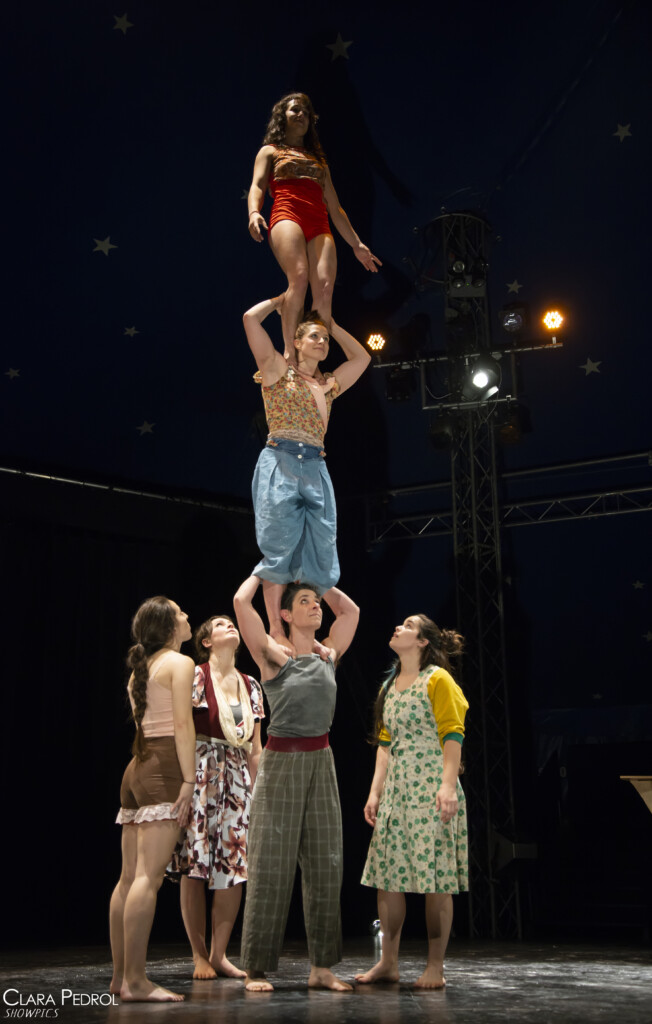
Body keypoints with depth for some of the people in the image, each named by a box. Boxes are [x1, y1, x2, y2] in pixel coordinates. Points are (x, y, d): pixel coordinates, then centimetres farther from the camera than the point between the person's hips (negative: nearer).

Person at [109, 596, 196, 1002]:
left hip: (137, 767, 9)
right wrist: (188, 779, -17)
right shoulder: (180, 663, -4)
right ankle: (135, 981, -14)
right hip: (164, 769, -9)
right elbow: (182, 725, -13)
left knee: (130, 876, 9)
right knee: (149, 876, -12)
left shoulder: (141, 668, 20)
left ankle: (121, 976, 15)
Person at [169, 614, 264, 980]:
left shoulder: (251, 686, 14)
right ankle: (200, 956, 10)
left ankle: (219, 955, 13)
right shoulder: (195, 676, -2)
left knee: (235, 867, 1)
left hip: (238, 778, 5)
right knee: (194, 868, -3)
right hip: (200, 774, -5)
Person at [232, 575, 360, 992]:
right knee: (272, 866, -1)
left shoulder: (328, 655, 9)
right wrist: (262, 572, 4)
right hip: (282, 762, -5)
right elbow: (242, 602, -14)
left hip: (322, 763, 5)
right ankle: (257, 969, 8)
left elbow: (350, 609, 22)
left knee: (325, 864, 6)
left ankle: (322, 967, 14)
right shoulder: (274, 657, -5)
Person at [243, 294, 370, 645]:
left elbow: (362, 357, 33)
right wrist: (280, 300, 19)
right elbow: (250, 318, 4)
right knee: (280, 546, -9)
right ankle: (276, 631, -7)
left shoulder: (328, 386, 22)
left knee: (318, 554, -2)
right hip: (280, 463, -5)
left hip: (316, 470, 5)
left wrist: (332, 324, 31)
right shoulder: (278, 370, 9)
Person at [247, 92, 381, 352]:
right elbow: (257, 186, 5)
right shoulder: (270, 151, 23)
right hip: (287, 216, -4)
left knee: (325, 285, -22)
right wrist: (254, 213, -18)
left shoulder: (319, 160, 34)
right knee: (299, 277, -30)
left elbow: (335, 208, 31)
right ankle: (290, 353, -35)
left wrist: (356, 244, 24)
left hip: (319, 224, 4)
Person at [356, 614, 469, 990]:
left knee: (435, 876, -3)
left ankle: (435, 967, 6)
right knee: (387, 873, 6)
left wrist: (449, 785, -20)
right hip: (396, 790, 7)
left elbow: (452, 735, -10)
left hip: (430, 788, -7)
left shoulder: (438, 679, -3)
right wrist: (375, 792, 11)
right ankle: (389, 962, 15)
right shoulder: (389, 686, 17)